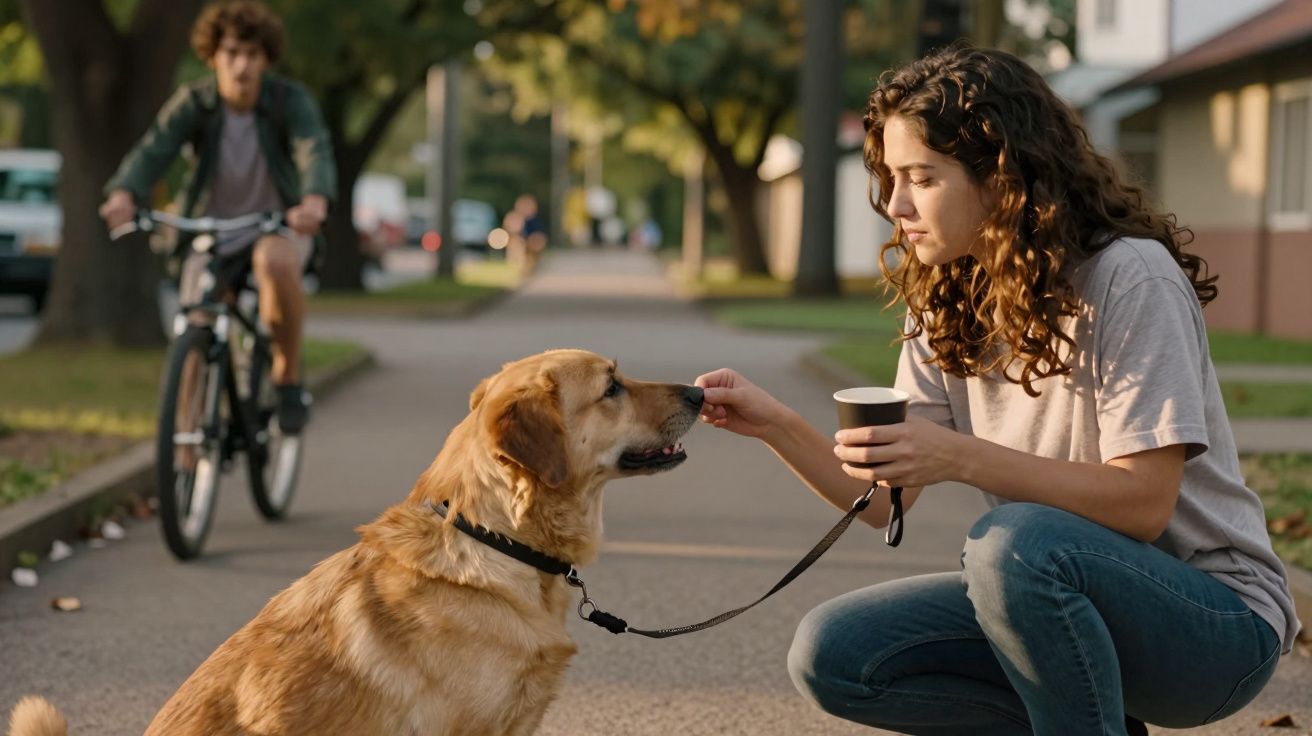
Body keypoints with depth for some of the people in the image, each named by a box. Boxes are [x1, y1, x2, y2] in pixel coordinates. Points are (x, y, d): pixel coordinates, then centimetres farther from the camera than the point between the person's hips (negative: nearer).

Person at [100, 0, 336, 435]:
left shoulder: (290, 101, -15)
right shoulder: (193, 104, -11)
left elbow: (314, 151, -32)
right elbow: (153, 150, -25)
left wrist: (314, 202, -55)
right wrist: (123, 196, -48)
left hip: (278, 225, -2)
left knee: (275, 262, -37)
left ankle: (288, 378, -18)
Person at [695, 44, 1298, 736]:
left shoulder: (1130, 278, -17)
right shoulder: (945, 304, 5)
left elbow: (1143, 503, -23)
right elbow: (885, 497, 2)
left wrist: (961, 458, -33)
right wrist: (773, 424, -14)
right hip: (1048, 598, 7)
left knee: (1014, 541, -35)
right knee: (828, 655, -9)